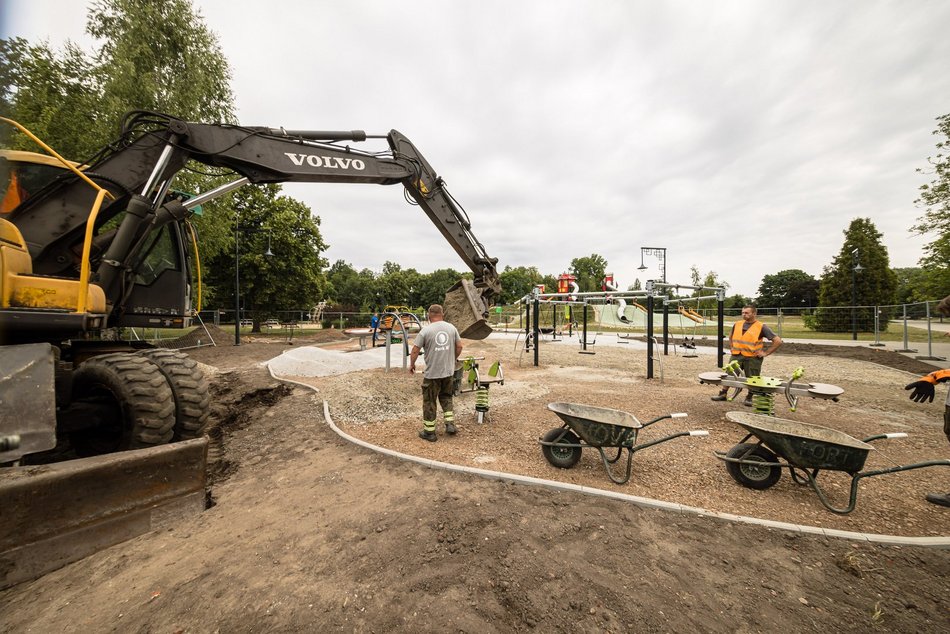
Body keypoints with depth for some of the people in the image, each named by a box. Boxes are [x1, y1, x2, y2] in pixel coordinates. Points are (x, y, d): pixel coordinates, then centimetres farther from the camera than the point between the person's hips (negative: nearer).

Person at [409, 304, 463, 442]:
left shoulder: (426, 330, -11)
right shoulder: (451, 328, 1)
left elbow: (415, 350, -9)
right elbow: (459, 346, 7)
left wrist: (412, 364, 7)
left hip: (432, 373, -4)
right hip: (448, 371, 4)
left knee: (429, 402, 8)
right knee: (446, 397, 24)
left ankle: (429, 432, 18)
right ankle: (450, 424, 17)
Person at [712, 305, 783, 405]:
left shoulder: (761, 327, -5)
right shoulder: (737, 325, 8)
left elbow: (778, 341, -5)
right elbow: (731, 337, 28)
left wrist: (765, 353, -9)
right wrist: (731, 348, 16)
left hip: (752, 357, -3)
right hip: (736, 356, 3)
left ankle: (749, 398, 23)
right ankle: (723, 394, 14)